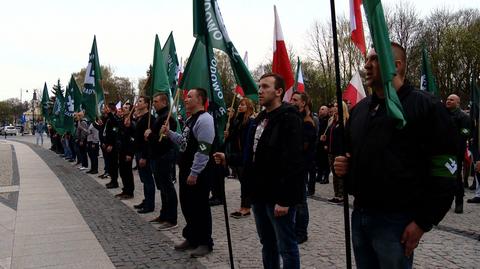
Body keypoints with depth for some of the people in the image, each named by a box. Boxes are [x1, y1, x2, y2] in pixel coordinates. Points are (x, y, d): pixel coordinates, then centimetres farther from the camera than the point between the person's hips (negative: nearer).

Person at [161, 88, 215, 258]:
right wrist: (169, 133, 13)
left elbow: (204, 149, -23)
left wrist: (194, 173, -24)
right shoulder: (190, 119, 15)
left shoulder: (204, 119, -17)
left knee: (200, 206, 0)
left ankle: (205, 242, 14)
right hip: (186, 169, 10)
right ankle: (192, 238, 31)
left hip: (198, 172, -10)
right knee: (187, 205, 16)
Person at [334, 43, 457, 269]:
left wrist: (423, 222, -15)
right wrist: (343, 164, 2)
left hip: (396, 221, -6)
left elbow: (443, 172, -13)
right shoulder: (359, 109, 12)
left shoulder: (426, 106, -9)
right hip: (360, 215, 7)